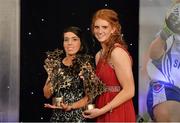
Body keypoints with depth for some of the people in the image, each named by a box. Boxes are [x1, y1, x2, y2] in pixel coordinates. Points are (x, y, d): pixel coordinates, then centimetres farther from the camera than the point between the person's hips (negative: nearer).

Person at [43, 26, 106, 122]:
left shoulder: (86, 64, -6)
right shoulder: (55, 63, 3)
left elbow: (90, 96, -6)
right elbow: (47, 94, 3)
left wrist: (70, 106, -18)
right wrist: (52, 77, -12)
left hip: (78, 116, -3)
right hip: (57, 116, 3)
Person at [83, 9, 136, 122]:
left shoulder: (117, 52, -13)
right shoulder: (99, 55, 10)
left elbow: (129, 91, -18)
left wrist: (101, 111, -16)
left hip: (118, 115, -8)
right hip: (103, 114, 8)